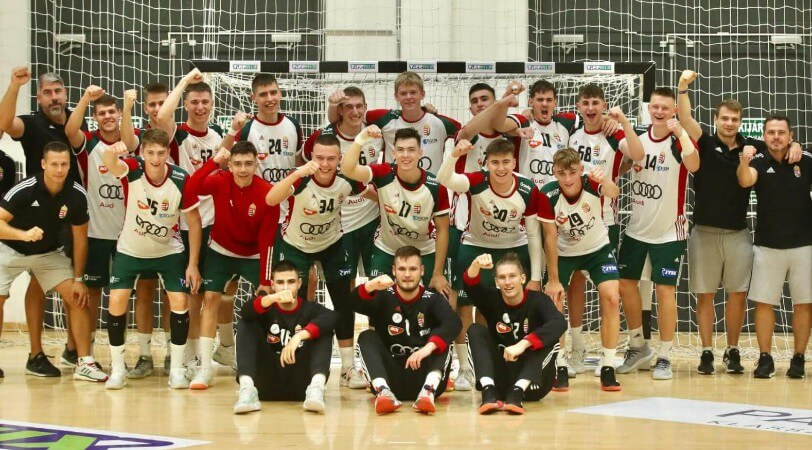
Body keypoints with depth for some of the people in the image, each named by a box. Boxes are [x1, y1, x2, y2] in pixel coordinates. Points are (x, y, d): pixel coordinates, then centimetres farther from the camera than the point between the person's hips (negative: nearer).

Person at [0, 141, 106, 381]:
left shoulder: (77, 195, -18)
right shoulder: (25, 190, -29)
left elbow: (80, 237, -6)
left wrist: (79, 279, -5)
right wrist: (24, 234, -50)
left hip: (48, 253, 3)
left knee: (78, 299, -9)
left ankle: (85, 363, -2)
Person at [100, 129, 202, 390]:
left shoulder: (182, 180, -21)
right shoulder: (132, 170, -23)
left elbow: (194, 222, -9)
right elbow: (112, 164, -48)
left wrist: (193, 264, -11)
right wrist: (112, 152, -73)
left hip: (169, 251, 0)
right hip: (130, 250, 0)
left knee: (179, 303, -11)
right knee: (117, 303, -10)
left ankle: (177, 369, 4)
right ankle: (117, 369, 4)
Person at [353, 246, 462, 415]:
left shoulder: (432, 299, 2)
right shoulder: (383, 296, 3)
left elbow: (454, 323, -20)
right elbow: (357, 304, -19)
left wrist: (428, 347, -39)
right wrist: (370, 286, -43)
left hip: (423, 377, 0)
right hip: (390, 378, 0)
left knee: (442, 341, -19)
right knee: (367, 337, -17)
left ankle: (428, 391, -44)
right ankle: (383, 391, -41)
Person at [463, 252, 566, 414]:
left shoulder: (538, 300, -7)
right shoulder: (492, 299, 0)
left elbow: (560, 323, -29)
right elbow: (471, 286, -22)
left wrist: (523, 344, -41)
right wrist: (476, 265, -45)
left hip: (532, 382, -2)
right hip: (500, 380, 2)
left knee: (549, 338, -24)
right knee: (476, 330, -15)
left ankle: (517, 393, -38)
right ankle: (489, 392, -35)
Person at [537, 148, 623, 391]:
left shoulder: (593, 184, -27)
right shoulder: (548, 196, -26)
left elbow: (613, 193, -50)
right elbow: (550, 238, -18)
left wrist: (606, 181, -74)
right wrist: (553, 280, -16)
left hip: (598, 248, 0)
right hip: (564, 252, 0)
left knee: (611, 298, -16)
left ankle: (607, 368, -6)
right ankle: (560, 367, 6)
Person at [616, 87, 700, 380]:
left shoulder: (680, 140, -13)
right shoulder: (637, 135, 1)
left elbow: (693, 166, -33)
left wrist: (680, 133, -43)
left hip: (669, 231, -5)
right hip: (637, 228, 5)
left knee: (665, 290, -5)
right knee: (626, 283, 9)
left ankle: (664, 357, 5)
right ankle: (638, 347, 26)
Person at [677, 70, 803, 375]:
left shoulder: (752, 147, 6)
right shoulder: (706, 144, 0)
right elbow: (685, 119, -15)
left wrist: (794, 147, -7)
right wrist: (683, 88, -29)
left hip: (738, 233, 2)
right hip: (705, 232, -2)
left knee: (738, 294, 3)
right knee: (704, 294, 2)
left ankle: (733, 352, 15)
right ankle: (707, 353, 9)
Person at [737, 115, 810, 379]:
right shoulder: (759, 162, -3)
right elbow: (745, 180, -24)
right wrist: (744, 161, -44)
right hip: (767, 245, 0)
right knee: (764, 302, 1)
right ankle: (765, 359, 7)